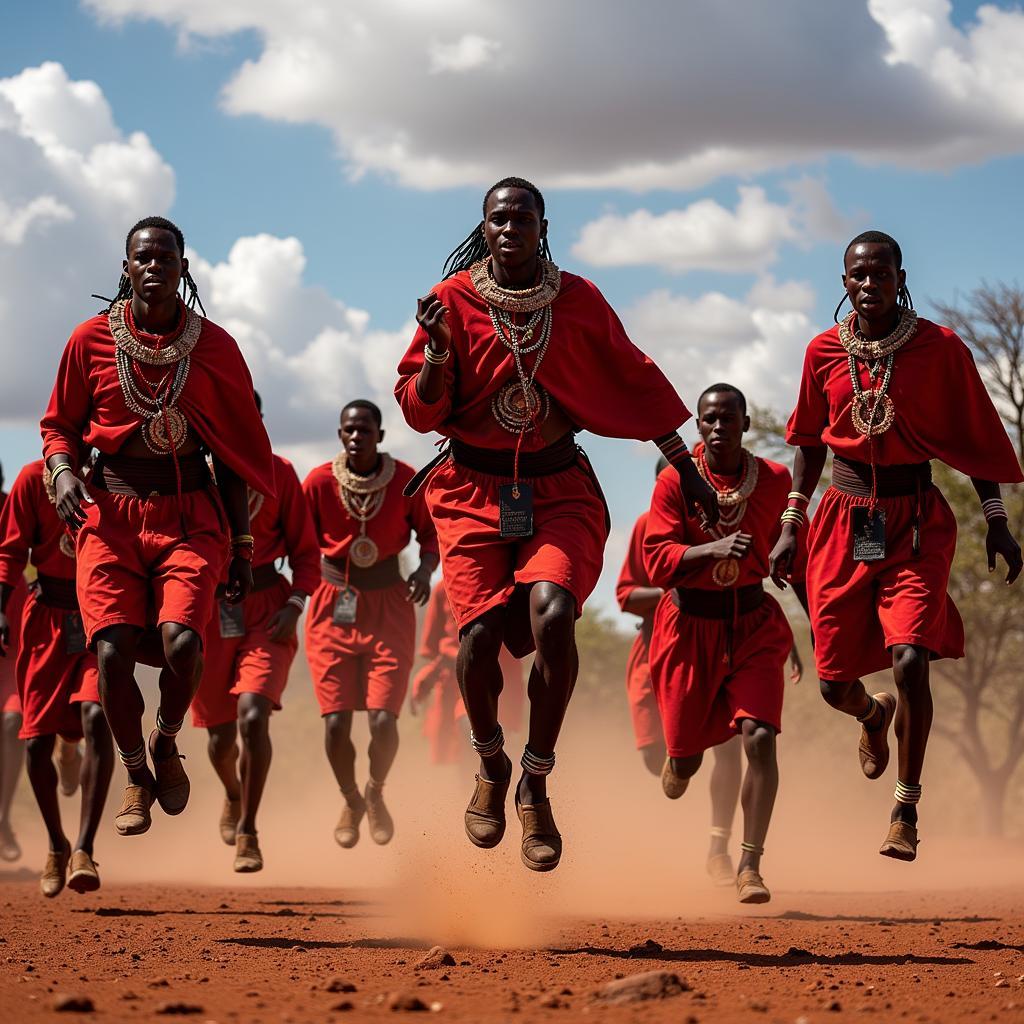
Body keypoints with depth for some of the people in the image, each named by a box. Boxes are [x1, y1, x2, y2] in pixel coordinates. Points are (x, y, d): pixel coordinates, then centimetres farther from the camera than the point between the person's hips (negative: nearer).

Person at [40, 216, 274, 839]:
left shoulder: (214, 347, 6)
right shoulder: (91, 339, 4)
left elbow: (232, 454, 11)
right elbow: (59, 426, 12)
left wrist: (243, 544, 10)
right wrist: (63, 470, -10)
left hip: (190, 515, 0)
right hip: (110, 514, 0)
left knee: (181, 642, -22)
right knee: (113, 651, -15)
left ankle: (167, 742, 11)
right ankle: (137, 776, 11)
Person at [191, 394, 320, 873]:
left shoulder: (277, 472, 1)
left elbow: (305, 549, 5)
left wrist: (294, 605, -8)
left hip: (266, 611, -1)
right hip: (208, 611, 1)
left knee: (253, 716, -21)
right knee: (220, 735, 10)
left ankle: (247, 831, -8)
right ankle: (233, 796, 45)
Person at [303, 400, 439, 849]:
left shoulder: (405, 480, -6)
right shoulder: (319, 481, -7)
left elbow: (431, 533, 6)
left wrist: (425, 569, -14)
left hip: (389, 607, 0)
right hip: (333, 607, 0)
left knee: (384, 719, -11)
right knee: (335, 723, -5)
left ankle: (375, 793, 22)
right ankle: (350, 801, 26)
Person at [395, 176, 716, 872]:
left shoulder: (579, 301, 3)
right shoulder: (454, 299, -1)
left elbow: (633, 384, 13)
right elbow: (419, 412, 0)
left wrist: (687, 470, 16)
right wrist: (438, 354, -20)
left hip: (559, 490, 0)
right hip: (473, 489, 0)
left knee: (552, 614, -24)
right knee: (481, 631, -17)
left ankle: (535, 785, -6)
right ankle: (491, 768, 14)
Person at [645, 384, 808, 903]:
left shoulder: (776, 481, 0)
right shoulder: (675, 481, -7)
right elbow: (657, 560, -15)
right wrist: (714, 549, -31)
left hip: (753, 623, 1)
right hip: (690, 623, -1)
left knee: (760, 736, -18)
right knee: (687, 754, 7)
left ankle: (750, 865, -13)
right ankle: (677, 764, 48)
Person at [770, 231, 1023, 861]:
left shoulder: (941, 348, -5)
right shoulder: (825, 352, 3)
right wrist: (791, 525, 12)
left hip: (917, 522, -3)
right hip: (845, 518, 3)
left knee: (910, 661, -19)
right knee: (834, 683, 5)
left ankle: (906, 809, -2)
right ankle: (874, 714, 45)